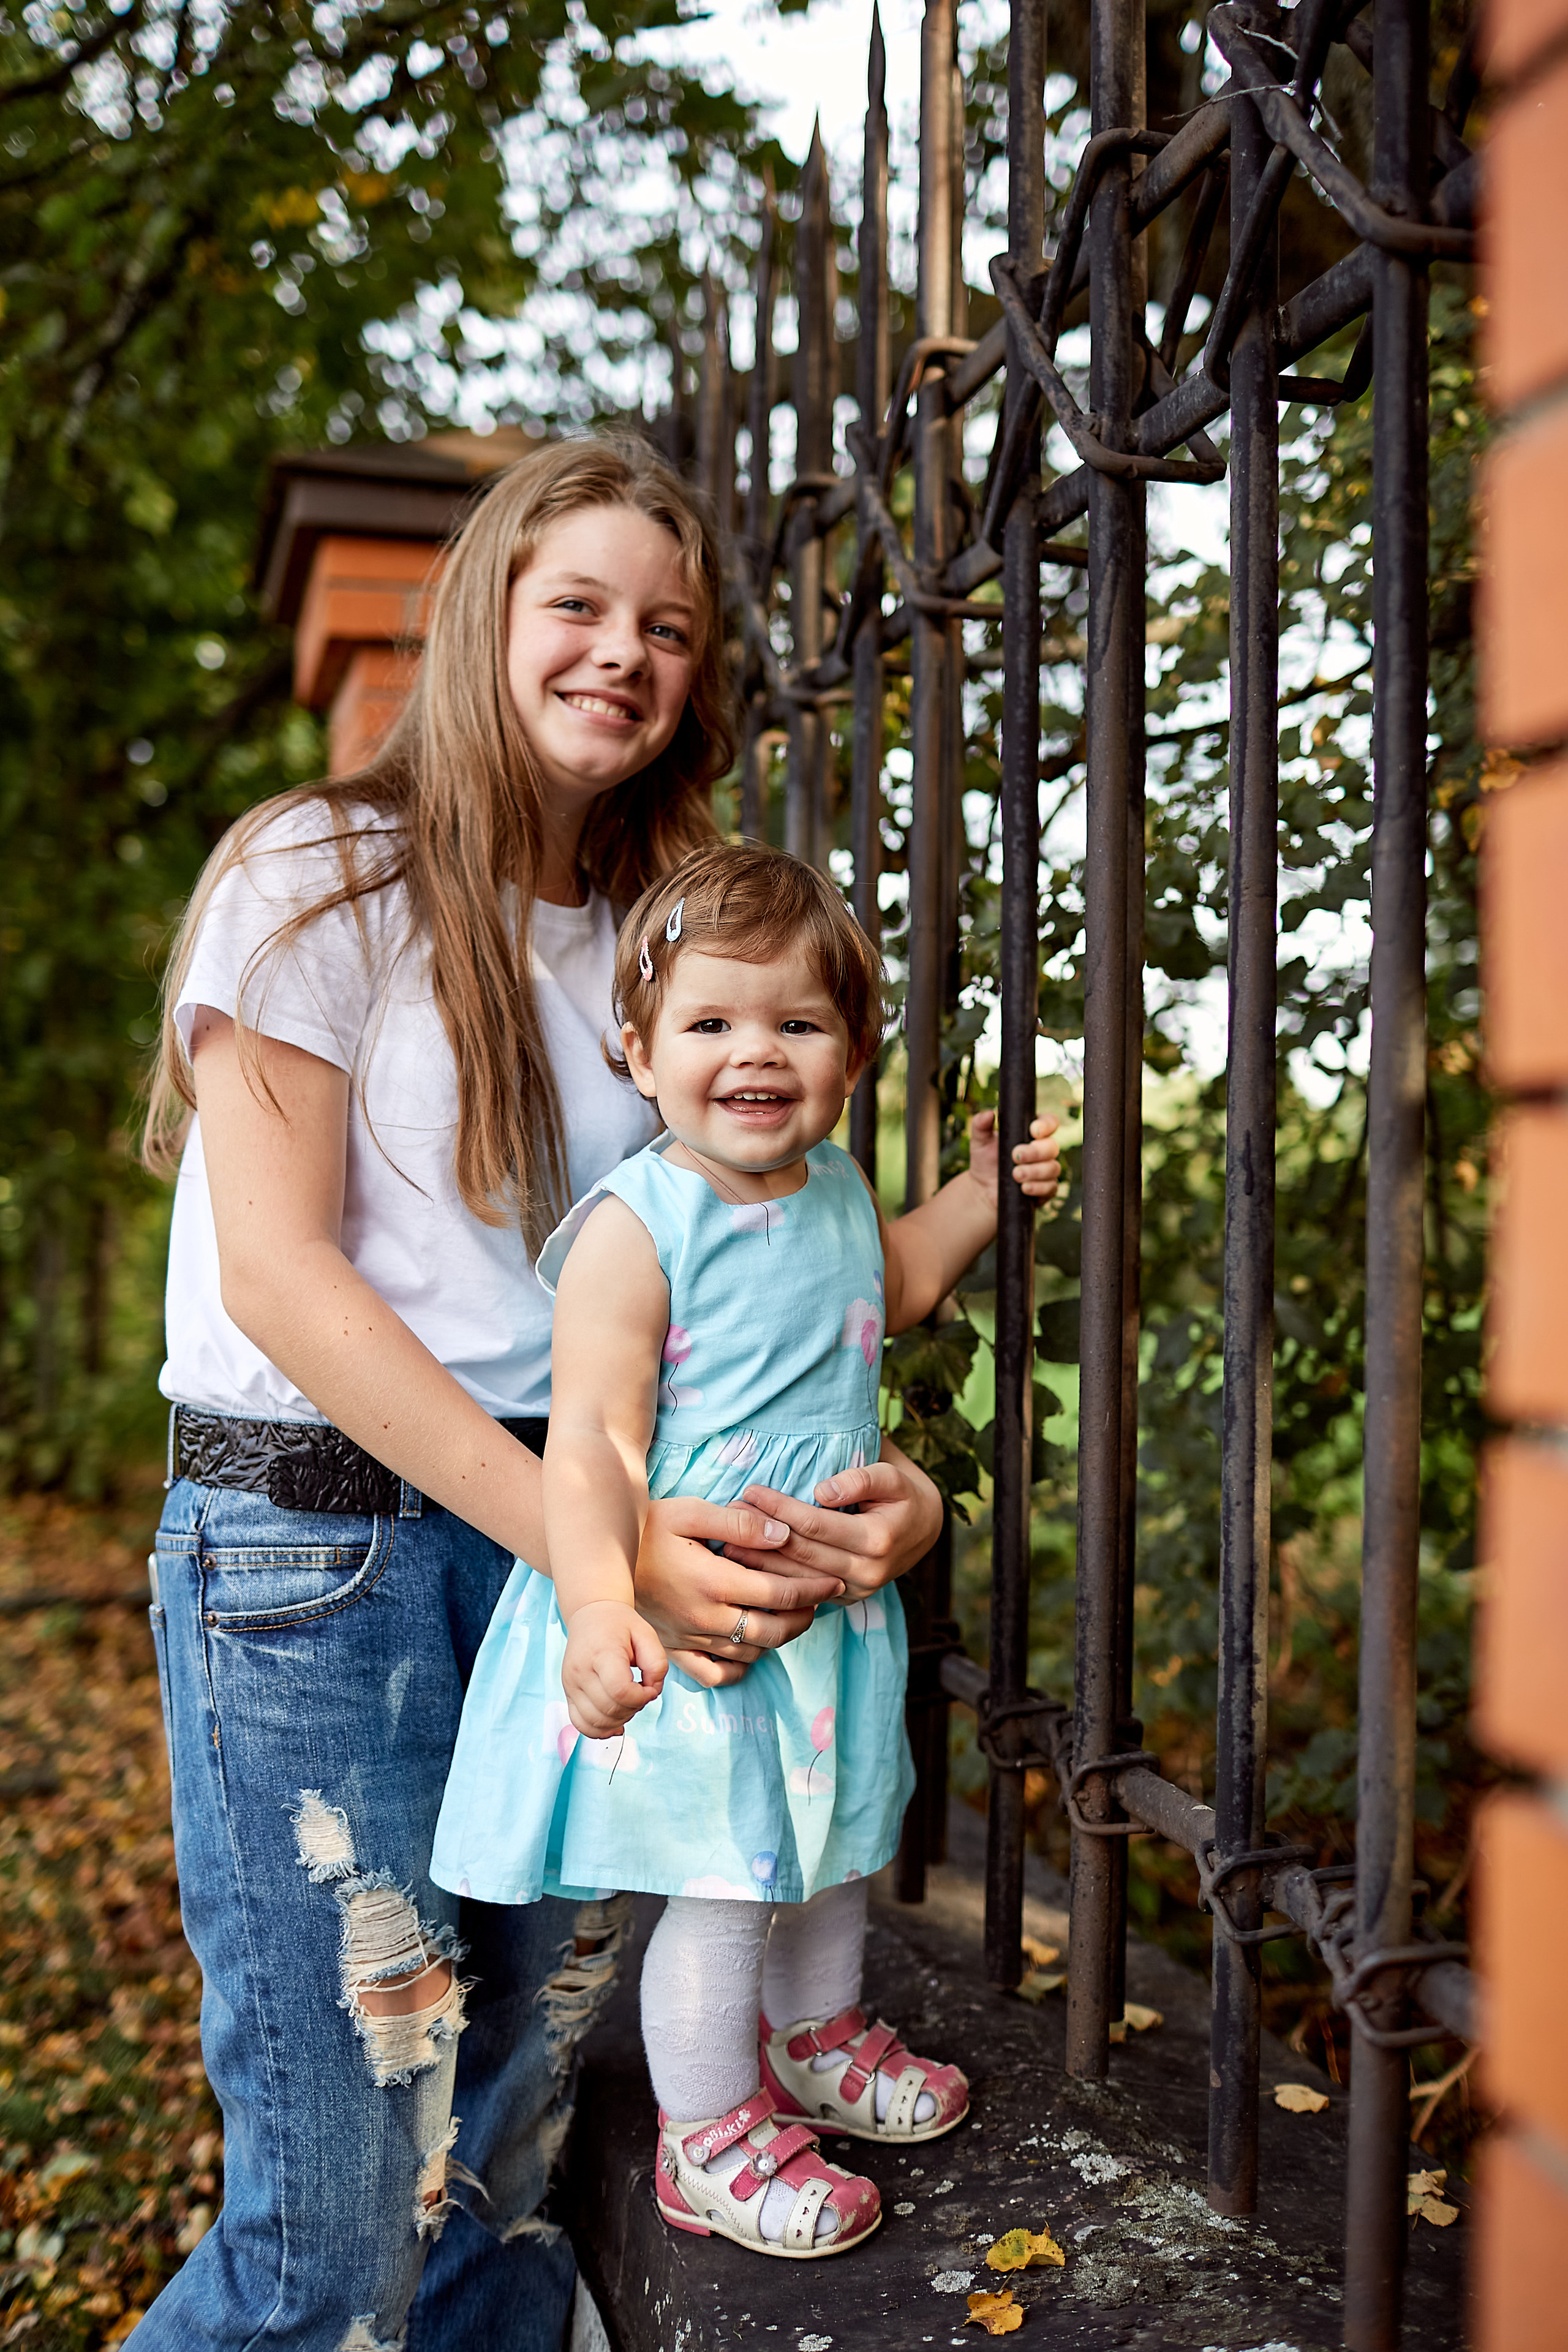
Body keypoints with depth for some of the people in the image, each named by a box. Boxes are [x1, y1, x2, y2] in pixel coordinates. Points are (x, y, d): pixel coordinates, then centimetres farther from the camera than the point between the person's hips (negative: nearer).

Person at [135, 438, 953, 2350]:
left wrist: (882, 1477, -9)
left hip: (580, 1531, 5)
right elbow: (277, 1271, -12)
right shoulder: (323, 872, -4)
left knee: (514, 2134, 14)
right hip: (313, 1531, -5)